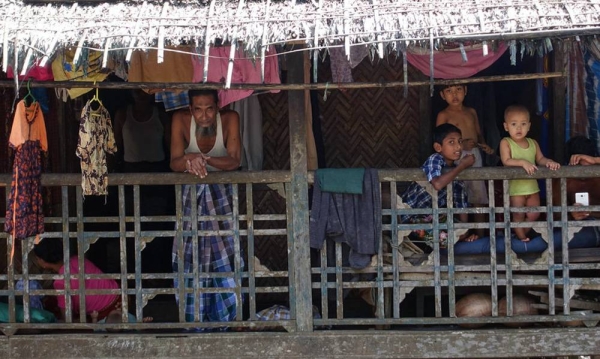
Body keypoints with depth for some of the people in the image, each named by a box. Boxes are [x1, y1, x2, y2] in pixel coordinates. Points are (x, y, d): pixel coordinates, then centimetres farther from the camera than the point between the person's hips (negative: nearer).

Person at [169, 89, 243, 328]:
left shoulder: (230, 119, -20)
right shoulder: (181, 120, -19)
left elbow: (234, 161, -23)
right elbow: (175, 163, -21)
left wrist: (205, 160, -41)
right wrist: (189, 160, -44)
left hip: (221, 192, 0)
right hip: (192, 192, 1)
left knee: (224, 253, -7)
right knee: (191, 256, -3)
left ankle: (224, 316, 6)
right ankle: (195, 317, 9)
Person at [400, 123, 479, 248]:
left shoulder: (456, 170, 2)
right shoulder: (434, 159, -19)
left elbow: (461, 204, 5)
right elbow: (438, 184, -41)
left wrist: (465, 233, -5)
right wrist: (462, 165, -29)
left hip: (431, 218, 7)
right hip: (411, 218, -7)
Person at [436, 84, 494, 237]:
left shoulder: (471, 112, 12)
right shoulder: (443, 115, -3)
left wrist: (484, 145, 1)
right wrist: (461, 145, -21)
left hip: (475, 156, 5)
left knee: (478, 198, 7)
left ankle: (481, 234, 14)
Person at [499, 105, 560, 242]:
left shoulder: (533, 143, 3)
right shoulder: (505, 143, -12)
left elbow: (540, 159, 3)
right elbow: (506, 161, -22)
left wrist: (548, 162, -19)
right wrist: (523, 162, -34)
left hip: (532, 186, 5)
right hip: (515, 187, -5)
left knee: (534, 215, 14)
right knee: (518, 215, 4)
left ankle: (524, 232, 37)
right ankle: (521, 238, 20)